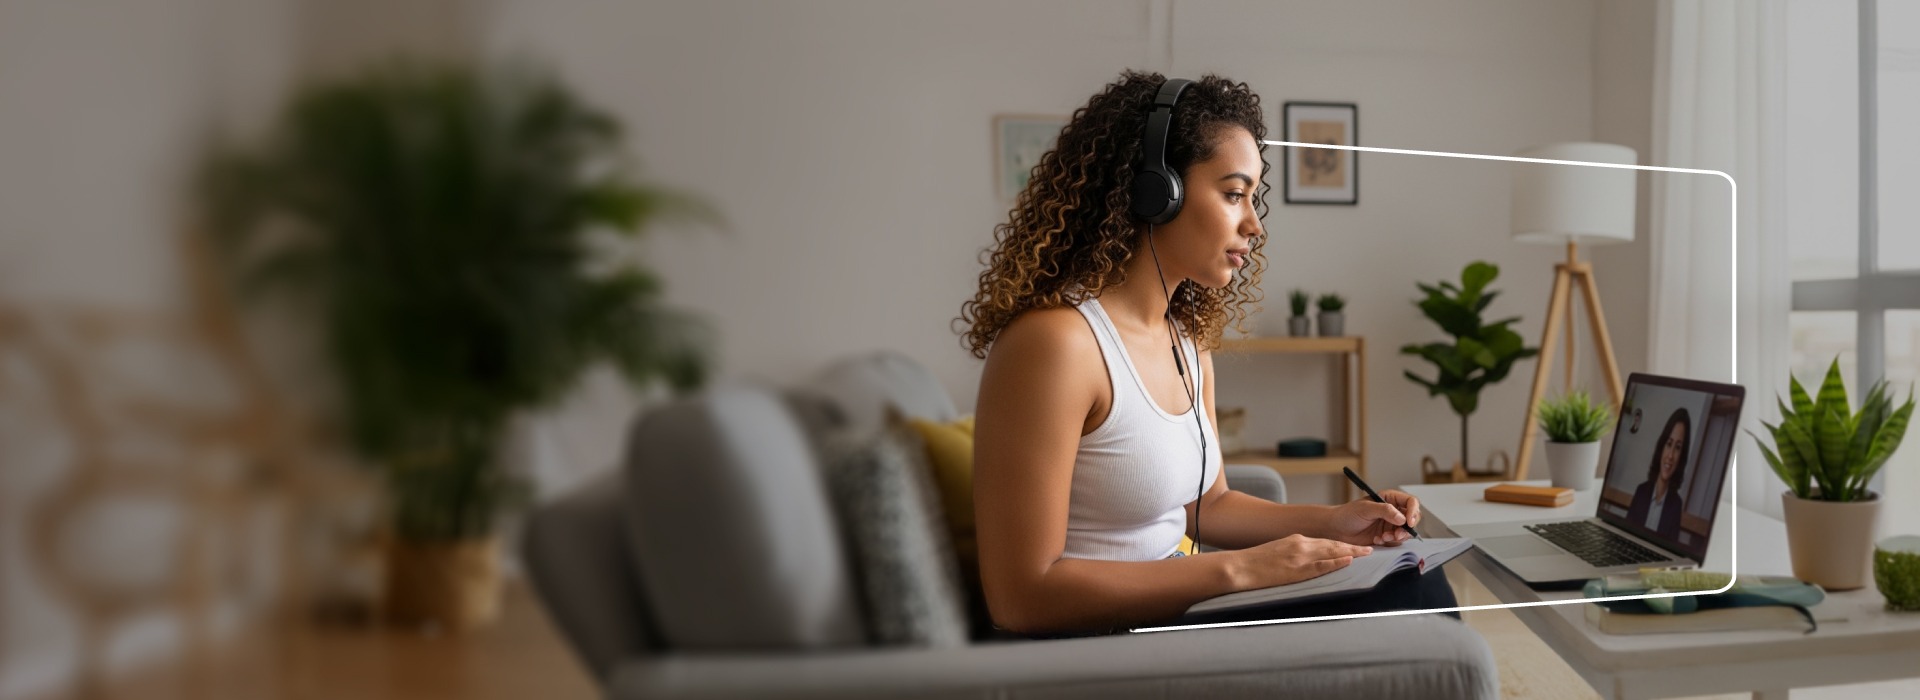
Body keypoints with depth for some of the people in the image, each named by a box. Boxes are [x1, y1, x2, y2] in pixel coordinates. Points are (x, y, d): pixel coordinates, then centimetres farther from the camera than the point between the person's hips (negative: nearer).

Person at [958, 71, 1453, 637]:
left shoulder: (1188, 338, 7)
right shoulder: (1055, 339, -21)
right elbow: (1022, 594, -23)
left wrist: (1330, 523, 3)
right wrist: (1239, 569, -22)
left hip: (1173, 611, 8)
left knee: (1419, 590, -5)